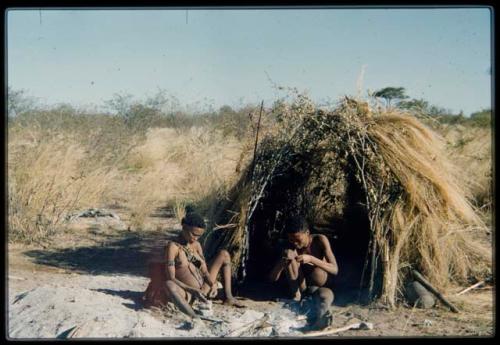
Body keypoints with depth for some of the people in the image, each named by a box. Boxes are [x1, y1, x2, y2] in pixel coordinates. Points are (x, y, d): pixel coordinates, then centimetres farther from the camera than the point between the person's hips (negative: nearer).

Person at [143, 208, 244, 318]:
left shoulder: (196, 245, 9)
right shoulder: (173, 246, -12)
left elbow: (205, 271, 9)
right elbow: (170, 279, -18)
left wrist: (213, 284, -13)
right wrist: (193, 290, -29)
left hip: (203, 290, 7)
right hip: (189, 294, -7)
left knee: (224, 254, 9)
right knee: (168, 285, -40)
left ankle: (228, 298, 1)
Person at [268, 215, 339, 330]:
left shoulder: (320, 240, -20)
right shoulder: (289, 247, -15)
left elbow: (335, 269, -27)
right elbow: (273, 278, -17)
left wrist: (311, 259, -42)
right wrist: (282, 261, -38)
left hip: (321, 286, -3)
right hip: (301, 288, 4)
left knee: (326, 296, -42)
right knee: (289, 254, -23)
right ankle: (296, 295, -18)